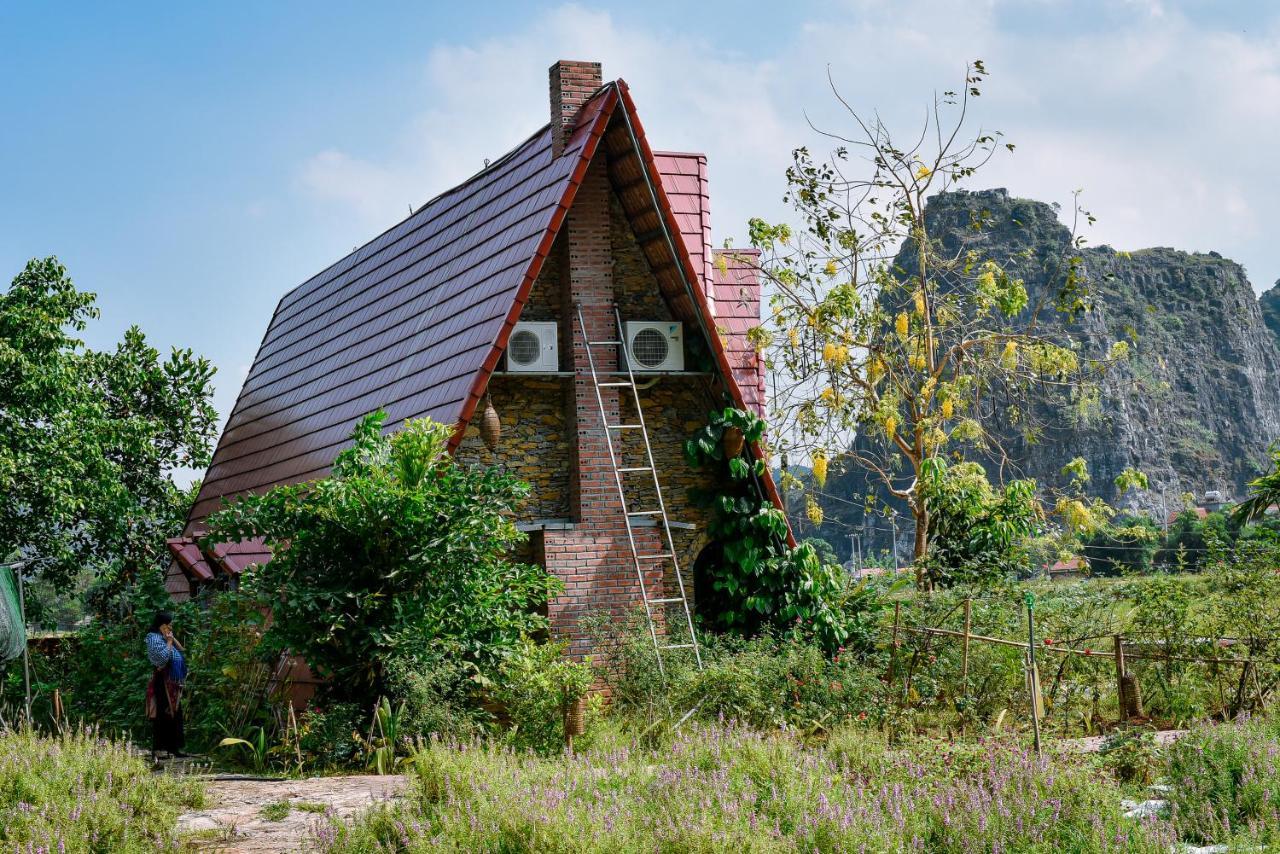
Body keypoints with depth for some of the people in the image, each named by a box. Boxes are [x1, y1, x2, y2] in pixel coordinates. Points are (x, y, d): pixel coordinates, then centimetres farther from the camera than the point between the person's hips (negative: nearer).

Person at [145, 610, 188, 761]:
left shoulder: (167, 637, 17)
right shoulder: (154, 638, -11)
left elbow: (181, 649, 15)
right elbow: (163, 657, -22)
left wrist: (173, 639, 3)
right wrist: (169, 642, -12)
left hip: (173, 681, 10)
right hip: (163, 680, -10)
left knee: (174, 714, 12)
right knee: (162, 715, -11)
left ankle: (173, 748, 18)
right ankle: (156, 750, -12)